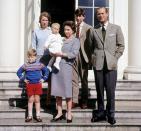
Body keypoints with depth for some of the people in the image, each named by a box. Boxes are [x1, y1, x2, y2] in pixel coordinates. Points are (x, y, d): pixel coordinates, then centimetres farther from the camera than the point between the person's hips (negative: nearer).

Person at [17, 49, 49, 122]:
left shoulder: (39, 65, 0)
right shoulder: (25, 65, -1)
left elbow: (46, 71, 10)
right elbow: (19, 72, 9)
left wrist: (43, 79, 3)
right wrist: (23, 79, 1)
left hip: (38, 84, 0)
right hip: (29, 84, 0)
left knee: (37, 100, 5)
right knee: (30, 100, 4)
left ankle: (38, 116, 13)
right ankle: (30, 116, 12)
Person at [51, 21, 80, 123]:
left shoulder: (75, 41, 5)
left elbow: (74, 53, -8)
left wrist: (62, 54, -13)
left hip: (66, 67, -5)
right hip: (56, 66, 5)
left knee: (67, 91, -1)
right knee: (57, 91, 6)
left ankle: (69, 114, 8)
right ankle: (59, 113, 15)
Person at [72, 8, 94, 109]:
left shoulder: (89, 28, 1)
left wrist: (90, 57, -7)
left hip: (83, 56, -2)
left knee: (84, 80, 8)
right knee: (74, 79, 2)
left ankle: (84, 101, 17)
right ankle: (74, 100, 9)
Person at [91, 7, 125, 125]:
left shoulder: (116, 28, 7)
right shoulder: (94, 30, 9)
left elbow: (121, 46, 8)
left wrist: (115, 58, -1)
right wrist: (93, 58, 1)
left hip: (111, 64, -1)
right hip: (98, 63, 1)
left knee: (110, 90, -4)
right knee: (99, 90, 5)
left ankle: (110, 114, 7)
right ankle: (101, 113, 15)